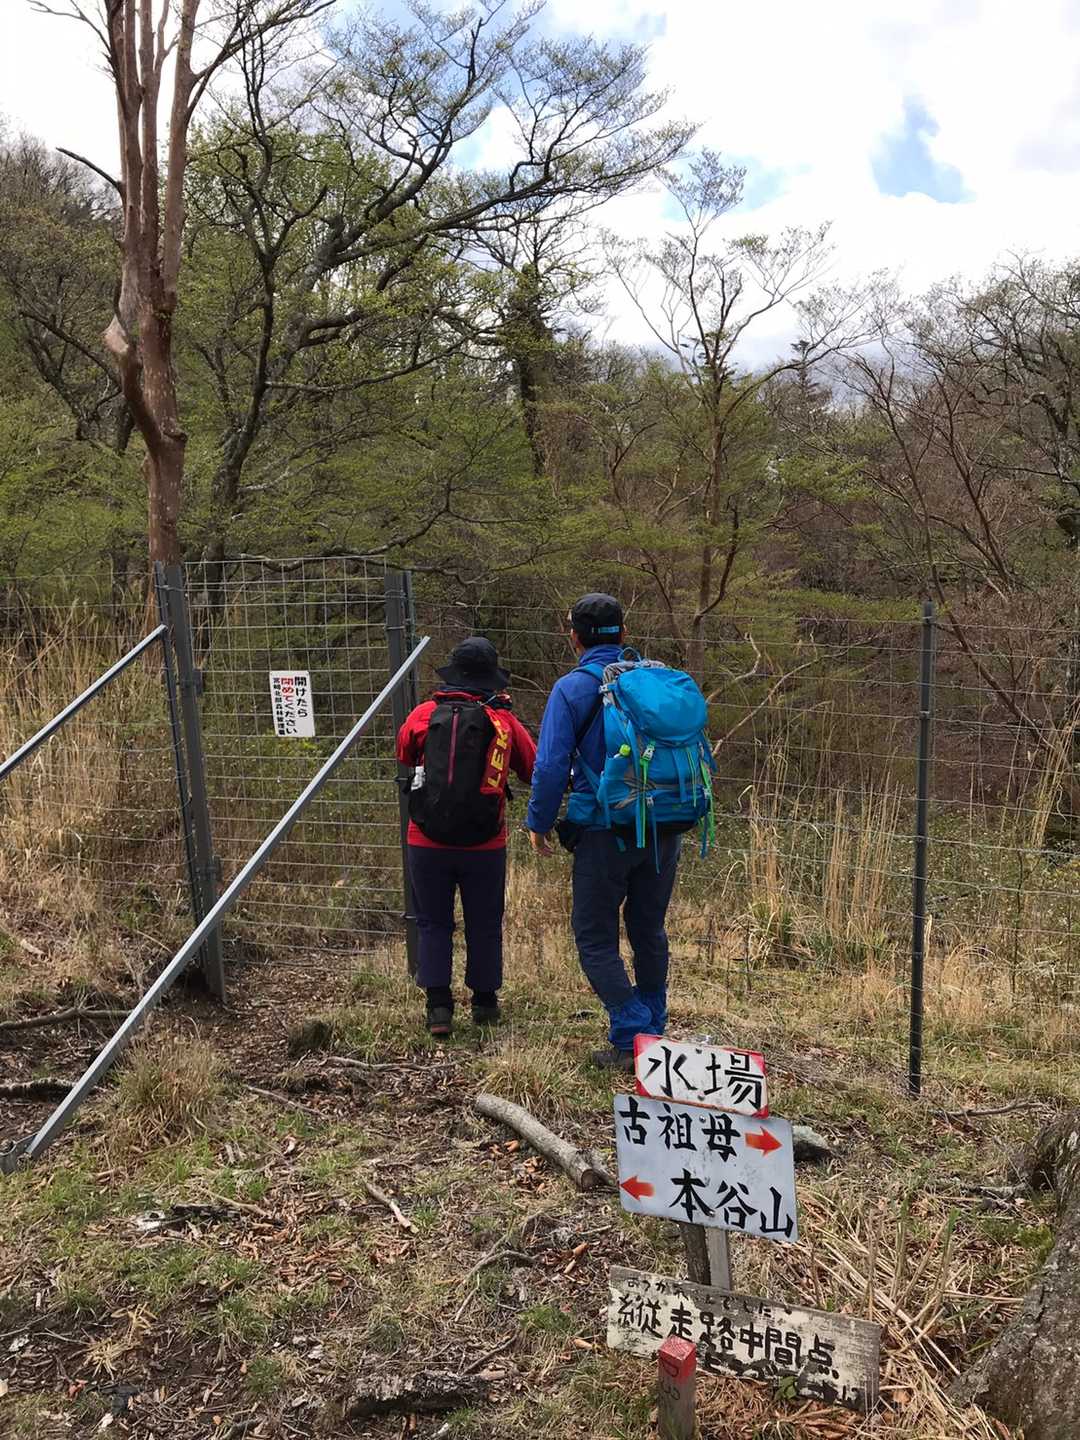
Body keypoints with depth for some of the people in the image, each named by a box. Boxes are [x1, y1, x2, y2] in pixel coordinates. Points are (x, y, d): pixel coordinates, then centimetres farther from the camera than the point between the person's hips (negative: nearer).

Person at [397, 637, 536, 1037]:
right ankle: (485, 1003, 26)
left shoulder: (424, 715, -2)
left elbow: (403, 753, 15)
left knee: (433, 924, 12)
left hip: (427, 842, 0)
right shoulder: (505, 722, -3)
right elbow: (534, 771, 8)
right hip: (484, 847, 0)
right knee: (484, 925, 16)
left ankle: (439, 1007, 8)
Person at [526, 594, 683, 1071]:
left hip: (607, 834, -5)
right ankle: (653, 1032, 31)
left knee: (595, 937, 7)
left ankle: (630, 1038, 2)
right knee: (649, 930, 20)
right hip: (665, 831, 6)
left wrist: (539, 824, 0)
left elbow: (551, 765, -13)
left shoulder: (573, 688, -8)